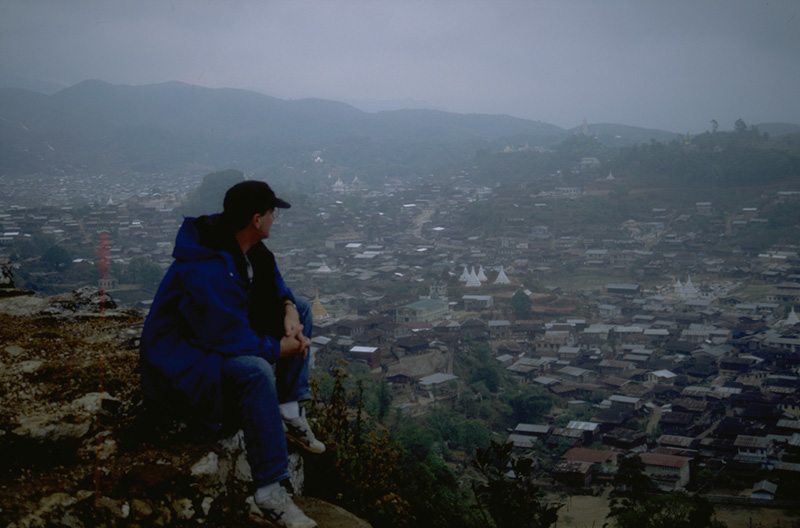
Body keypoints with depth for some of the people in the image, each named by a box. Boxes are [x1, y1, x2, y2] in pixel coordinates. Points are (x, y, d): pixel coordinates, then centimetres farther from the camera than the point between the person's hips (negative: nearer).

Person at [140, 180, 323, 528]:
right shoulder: (207, 272, -33)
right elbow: (235, 342, -33)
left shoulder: (242, 244, -4)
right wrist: (280, 348, -17)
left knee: (300, 308, 7)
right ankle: (270, 491, -32)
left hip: (223, 332, 10)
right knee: (256, 370, -39)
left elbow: (273, 281, 13)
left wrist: (288, 309, -9)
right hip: (183, 360, -10)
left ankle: (290, 413, 4)